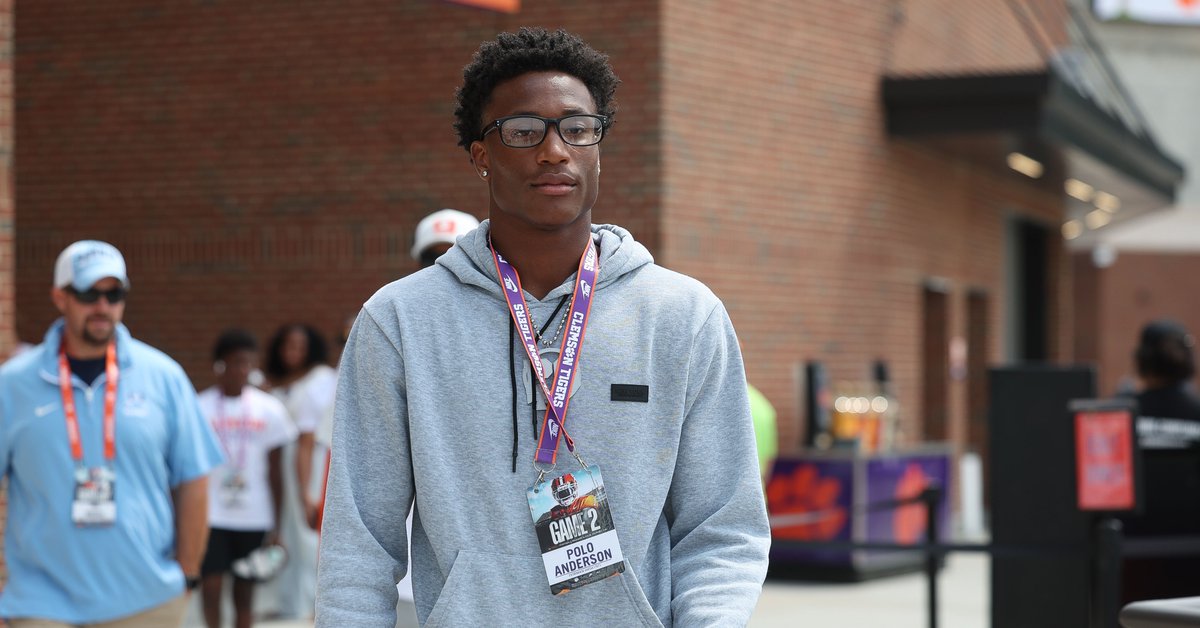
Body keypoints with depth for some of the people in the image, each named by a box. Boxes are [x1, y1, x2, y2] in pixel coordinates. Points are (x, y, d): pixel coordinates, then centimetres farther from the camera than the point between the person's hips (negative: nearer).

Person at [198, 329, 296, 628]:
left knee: (244, 592, 8)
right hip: (211, 515, -1)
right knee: (211, 587, -7)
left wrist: (276, 526, 3)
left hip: (254, 519, 2)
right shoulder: (200, 408, -3)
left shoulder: (269, 410, 2)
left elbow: (275, 472, 5)